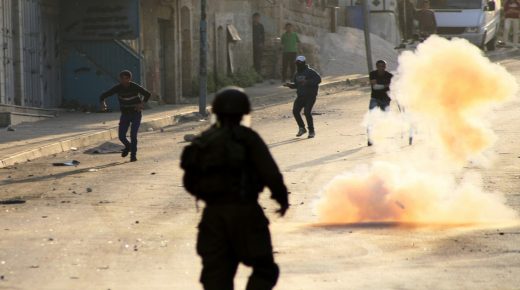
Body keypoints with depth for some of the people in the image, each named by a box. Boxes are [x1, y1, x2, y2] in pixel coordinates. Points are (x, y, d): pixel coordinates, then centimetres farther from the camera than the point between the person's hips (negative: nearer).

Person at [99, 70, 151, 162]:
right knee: (122, 136, -4)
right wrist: (103, 103, -35)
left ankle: (133, 155, -4)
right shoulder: (117, 88, -15)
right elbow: (103, 96, -13)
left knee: (133, 134, -17)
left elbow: (147, 94, -12)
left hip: (136, 114, -3)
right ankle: (128, 146, 29)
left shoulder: (135, 87, -20)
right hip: (125, 114, 3)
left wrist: (142, 103, -29)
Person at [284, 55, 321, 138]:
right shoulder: (297, 74, 14)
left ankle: (312, 131, -3)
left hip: (310, 95, -7)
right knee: (295, 111, -9)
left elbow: (318, 79, -16)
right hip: (301, 96, 7)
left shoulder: (310, 72, -9)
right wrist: (290, 85, 2)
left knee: (307, 112, -18)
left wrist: (308, 82, -26)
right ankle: (302, 128, 8)